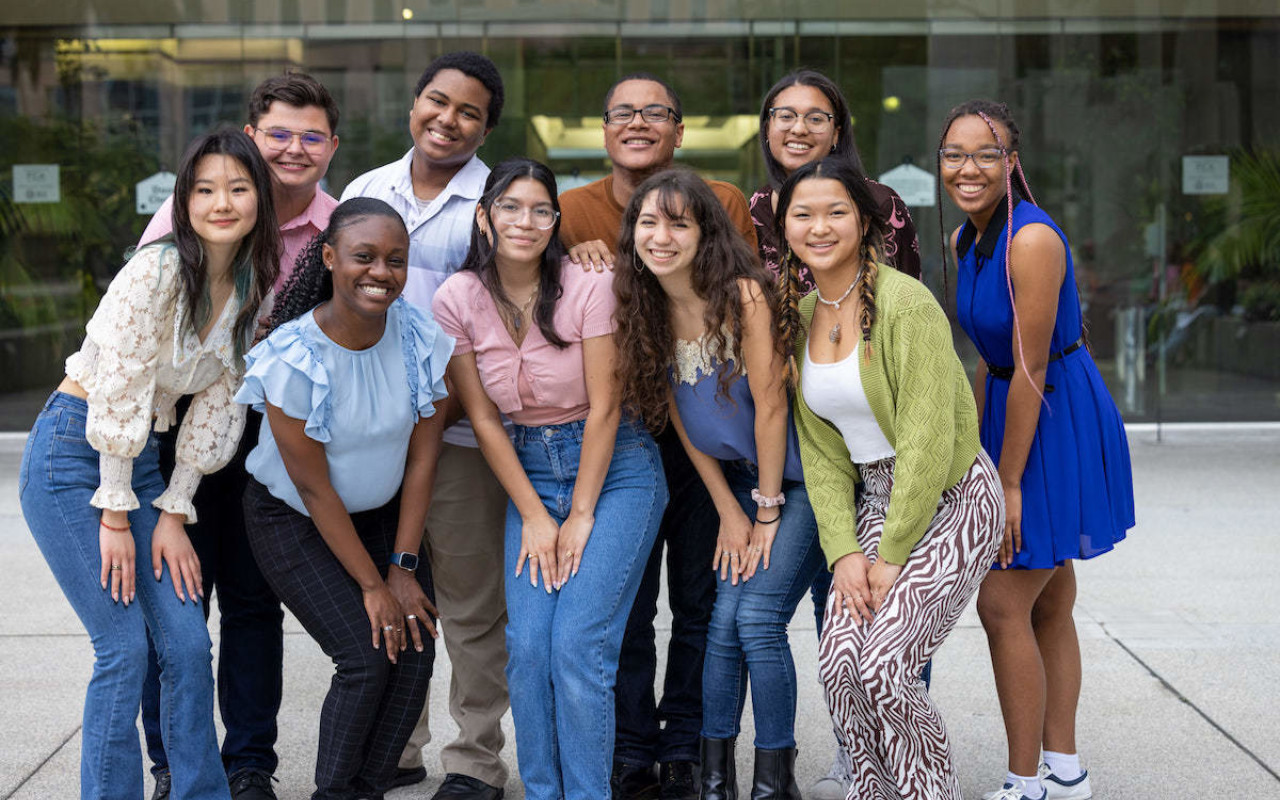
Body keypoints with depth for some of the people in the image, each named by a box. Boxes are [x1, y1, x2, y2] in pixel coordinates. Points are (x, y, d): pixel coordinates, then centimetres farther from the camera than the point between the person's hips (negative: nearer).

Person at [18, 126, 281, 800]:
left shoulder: (252, 290, 3)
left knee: (187, 640, 0)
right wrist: (115, 516, -14)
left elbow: (214, 405, 5)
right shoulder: (157, 271, -19)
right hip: (71, 455, -6)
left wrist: (173, 510, 1)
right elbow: (117, 395, -18)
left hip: (139, 459, 6)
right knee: (125, 646, -9)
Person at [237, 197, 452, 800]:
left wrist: (403, 567, -8)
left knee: (416, 648, -9)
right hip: (292, 520, -4)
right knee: (367, 656, -16)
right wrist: (372, 585, -16)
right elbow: (314, 487, -19)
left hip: (382, 512, 4)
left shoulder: (421, 339, -13)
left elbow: (421, 457, -7)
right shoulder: (292, 357, -25)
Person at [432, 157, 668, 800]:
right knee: (528, 644, -9)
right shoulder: (457, 300, -4)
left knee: (578, 643, -14)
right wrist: (533, 515, -4)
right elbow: (484, 421, 0)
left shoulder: (587, 288, -13)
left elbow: (603, 409, -10)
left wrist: (581, 516, -9)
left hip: (615, 467, -3)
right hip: (529, 471, 3)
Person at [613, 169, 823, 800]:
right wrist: (730, 512, 3)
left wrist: (768, 510, -10)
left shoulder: (742, 294, -20)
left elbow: (770, 405, -16)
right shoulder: (646, 309, -1)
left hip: (798, 478, -5)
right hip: (738, 480, 5)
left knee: (757, 617, -13)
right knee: (725, 618, -1)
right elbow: (681, 419, 5)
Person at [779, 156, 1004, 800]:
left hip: (952, 499, -6)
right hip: (875, 500, 6)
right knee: (839, 662, -9)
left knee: (883, 664, -17)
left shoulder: (906, 303, -18)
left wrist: (891, 555, -16)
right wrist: (843, 550, -5)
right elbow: (819, 448, 6)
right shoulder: (800, 316, 4)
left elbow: (927, 443, -19)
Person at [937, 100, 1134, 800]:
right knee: (1047, 606, 16)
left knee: (1003, 605, -5)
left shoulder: (1032, 240, -24)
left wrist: (1009, 483, -18)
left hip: (1058, 423, -9)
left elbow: (1030, 371, -22)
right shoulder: (965, 240, 4)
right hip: (1014, 410, 9)